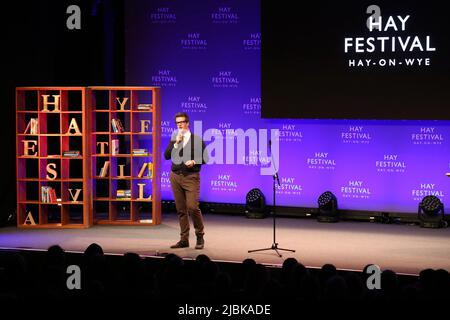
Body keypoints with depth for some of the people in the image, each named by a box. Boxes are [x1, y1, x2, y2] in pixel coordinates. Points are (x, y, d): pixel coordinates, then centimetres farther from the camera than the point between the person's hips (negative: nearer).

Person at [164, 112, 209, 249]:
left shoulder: (197, 139, 2)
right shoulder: (174, 139, 12)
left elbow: (204, 158, 2)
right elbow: (167, 156, 0)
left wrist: (194, 162, -14)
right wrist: (176, 143, -8)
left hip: (191, 177, -4)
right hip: (176, 176, 4)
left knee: (192, 207, -14)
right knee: (181, 210, 6)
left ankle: (200, 236, 2)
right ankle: (184, 239, 11)